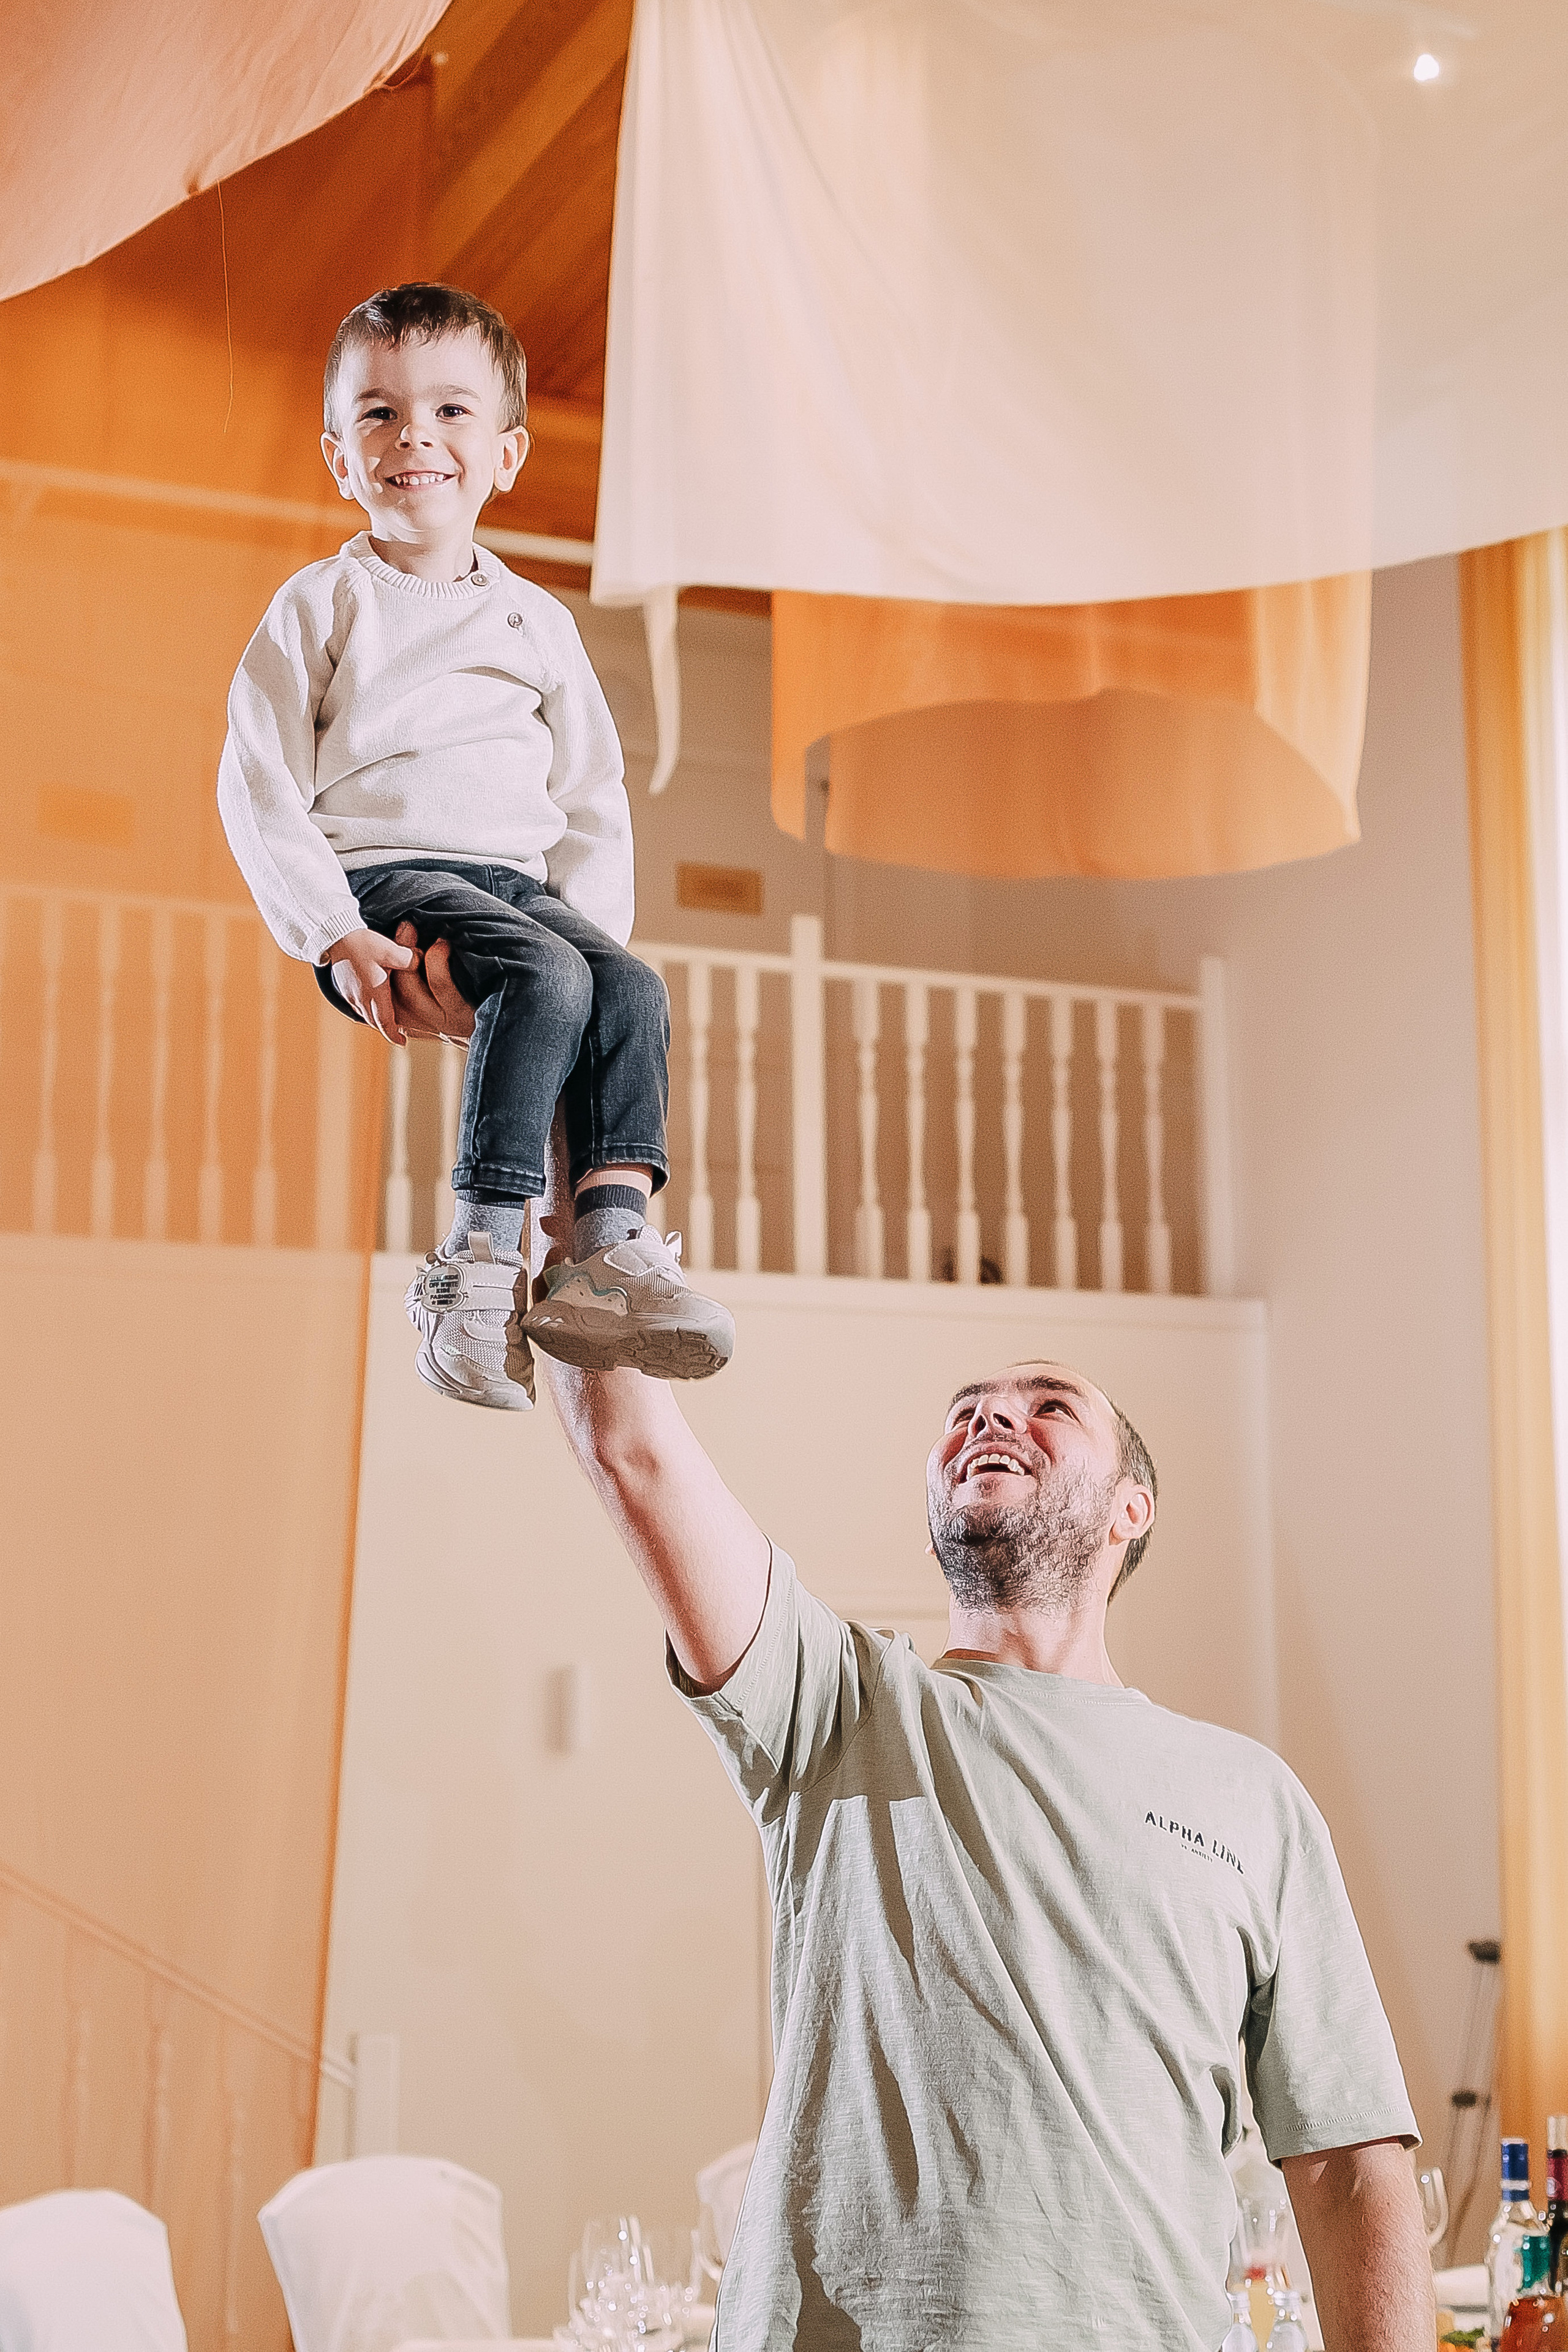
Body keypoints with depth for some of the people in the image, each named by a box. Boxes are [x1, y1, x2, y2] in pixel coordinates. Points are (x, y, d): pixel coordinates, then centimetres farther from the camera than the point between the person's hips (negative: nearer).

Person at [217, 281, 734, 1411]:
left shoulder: (540, 621, 19)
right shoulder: (321, 605, 7)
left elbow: (594, 803, 19)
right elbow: (258, 784, 0)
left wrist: (587, 923, 0)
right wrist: (336, 935, -14)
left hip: (518, 880, 5)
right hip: (377, 875, -5)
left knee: (633, 985, -24)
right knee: (547, 978, -31)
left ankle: (612, 1248, -29)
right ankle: (481, 1264, -33)